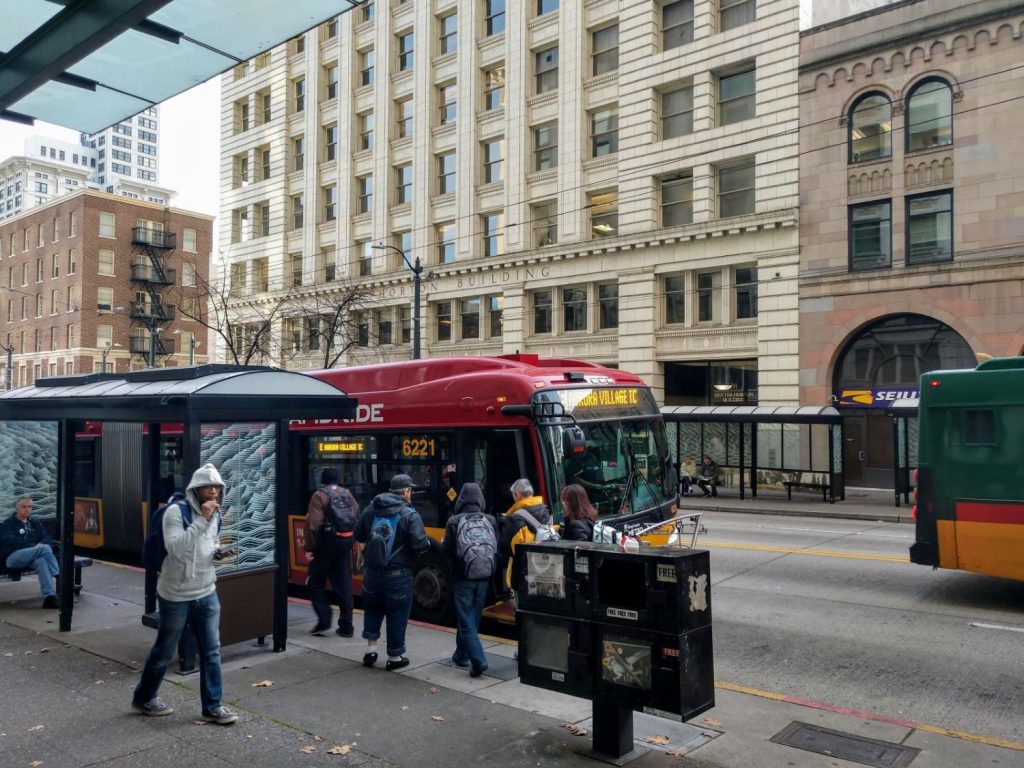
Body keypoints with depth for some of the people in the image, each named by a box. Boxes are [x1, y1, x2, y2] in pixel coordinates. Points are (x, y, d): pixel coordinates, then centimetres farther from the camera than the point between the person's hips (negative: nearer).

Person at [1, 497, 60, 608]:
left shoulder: (35, 523, 25)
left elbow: (47, 537, 13)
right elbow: (9, 541, -8)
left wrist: (41, 544, -13)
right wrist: (34, 546, -18)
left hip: (32, 557, 4)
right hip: (13, 557, -4)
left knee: (41, 561, -38)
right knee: (45, 549, -35)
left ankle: (49, 597, -49)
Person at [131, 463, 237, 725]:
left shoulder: (216, 514, 5)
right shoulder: (176, 511, -17)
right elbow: (176, 549, -29)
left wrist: (220, 552, 0)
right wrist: (201, 520, -33)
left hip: (207, 594, 6)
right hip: (176, 596, -6)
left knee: (211, 651, 6)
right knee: (164, 652, 12)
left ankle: (212, 706, 17)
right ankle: (143, 699, 34)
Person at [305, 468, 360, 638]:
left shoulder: (320, 495, -7)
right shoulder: (348, 495, 10)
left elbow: (313, 524, -15)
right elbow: (357, 521, 7)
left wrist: (309, 546, -9)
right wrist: (350, 541, 12)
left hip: (327, 543, -5)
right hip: (345, 543, 5)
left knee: (316, 583, 9)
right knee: (343, 584, 9)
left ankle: (324, 620, 2)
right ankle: (346, 626, 11)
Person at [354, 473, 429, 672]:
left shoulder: (371, 509, 3)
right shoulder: (410, 515, -14)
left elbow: (359, 535, 9)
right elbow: (419, 543, -21)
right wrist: (427, 543, 0)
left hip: (372, 570, 5)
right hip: (397, 573, -5)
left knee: (372, 608, 24)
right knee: (397, 615, 8)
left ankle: (371, 648, 23)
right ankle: (395, 657, 17)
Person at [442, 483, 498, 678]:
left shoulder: (454, 521, -10)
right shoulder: (490, 521, -1)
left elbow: (446, 551, -7)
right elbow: (497, 549, 1)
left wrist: (443, 543, 13)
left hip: (463, 578, -4)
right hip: (483, 578, 4)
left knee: (466, 621, 2)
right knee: (472, 618, 18)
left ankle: (478, 660, -9)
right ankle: (461, 655, 31)